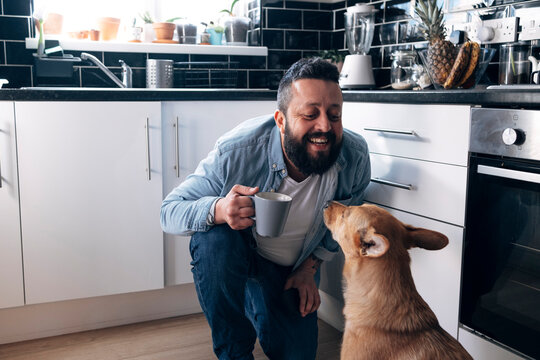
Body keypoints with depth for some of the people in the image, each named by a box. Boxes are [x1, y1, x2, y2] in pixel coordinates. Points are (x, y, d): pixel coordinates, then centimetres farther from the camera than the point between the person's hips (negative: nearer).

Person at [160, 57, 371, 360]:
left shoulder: (355, 157, -23)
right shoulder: (237, 151, -33)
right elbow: (169, 211, -26)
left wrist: (310, 267, -5)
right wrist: (218, 210, -48)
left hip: (292, 270, 3)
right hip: (233, 256, -2)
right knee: (214, 237, -36)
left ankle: (253, 304, 29)